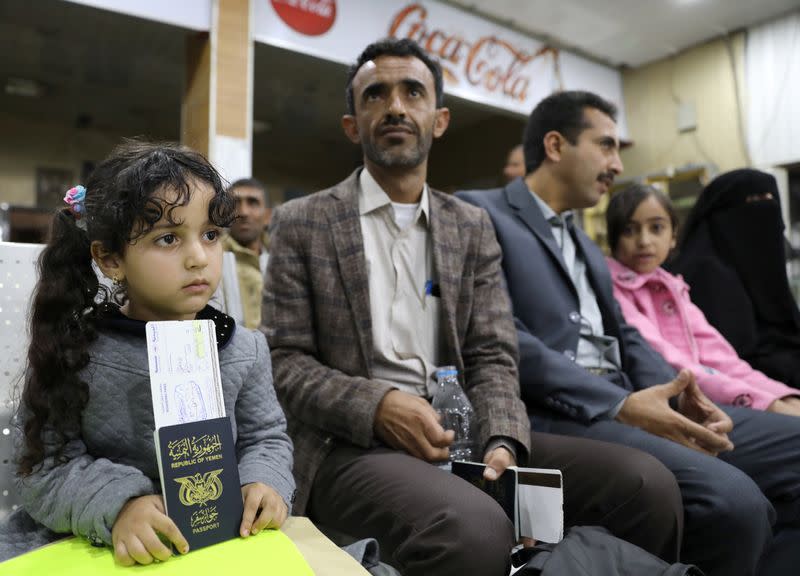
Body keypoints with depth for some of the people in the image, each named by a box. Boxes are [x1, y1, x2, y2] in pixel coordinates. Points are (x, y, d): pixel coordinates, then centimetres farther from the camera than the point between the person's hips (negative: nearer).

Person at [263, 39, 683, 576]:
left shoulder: (473, 227, 12)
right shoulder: (303, 223, 3)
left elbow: (492, 357, 5)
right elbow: (284, 360, -2)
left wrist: (501, 442, -15)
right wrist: (376, 406, -19)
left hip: (462, 433, 4)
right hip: (354, 443, -3)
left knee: (647, 483, -16)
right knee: (473, 531, -36)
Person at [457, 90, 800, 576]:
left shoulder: (586, 244, 26)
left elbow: (622, 334, 19)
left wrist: (678, 393, -3)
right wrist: (620, 404, -19)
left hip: (622, 404, 9)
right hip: (556, 414, -8)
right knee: (732, 501, -28)